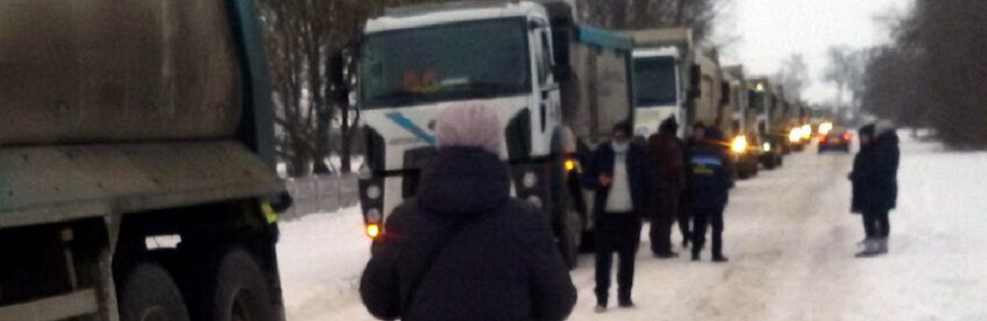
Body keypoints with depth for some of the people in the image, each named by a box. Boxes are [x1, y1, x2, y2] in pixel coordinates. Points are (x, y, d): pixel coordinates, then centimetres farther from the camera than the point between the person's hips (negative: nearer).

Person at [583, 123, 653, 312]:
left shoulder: (638, 153, 0)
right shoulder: (602, 152, -1)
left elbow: (647, 181, 4)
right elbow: (586, 178, 2)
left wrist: (645, 208, -1)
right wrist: (598, 181, -19)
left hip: (630, 214, 1)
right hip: (606, 213, -1)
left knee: (628, 258, 9)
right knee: (603, 257, -1)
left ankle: (624, 297, 19)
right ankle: (601, 299, 3)